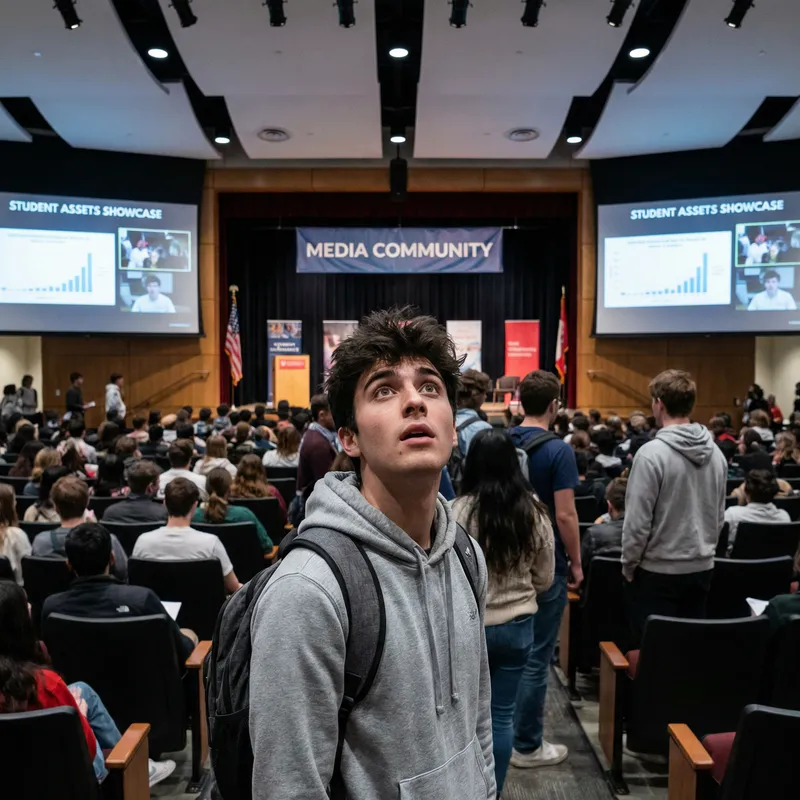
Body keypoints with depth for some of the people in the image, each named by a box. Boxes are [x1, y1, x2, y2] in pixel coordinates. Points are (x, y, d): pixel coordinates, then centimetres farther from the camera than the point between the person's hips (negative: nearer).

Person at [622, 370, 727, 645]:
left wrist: (628, 565, -3)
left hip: (658, 571, -6)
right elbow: (719, 515, 11)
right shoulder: (716, 452, 2)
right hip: (702, 568, 6)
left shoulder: (652, 453, -18)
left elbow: (638, 521, -16)